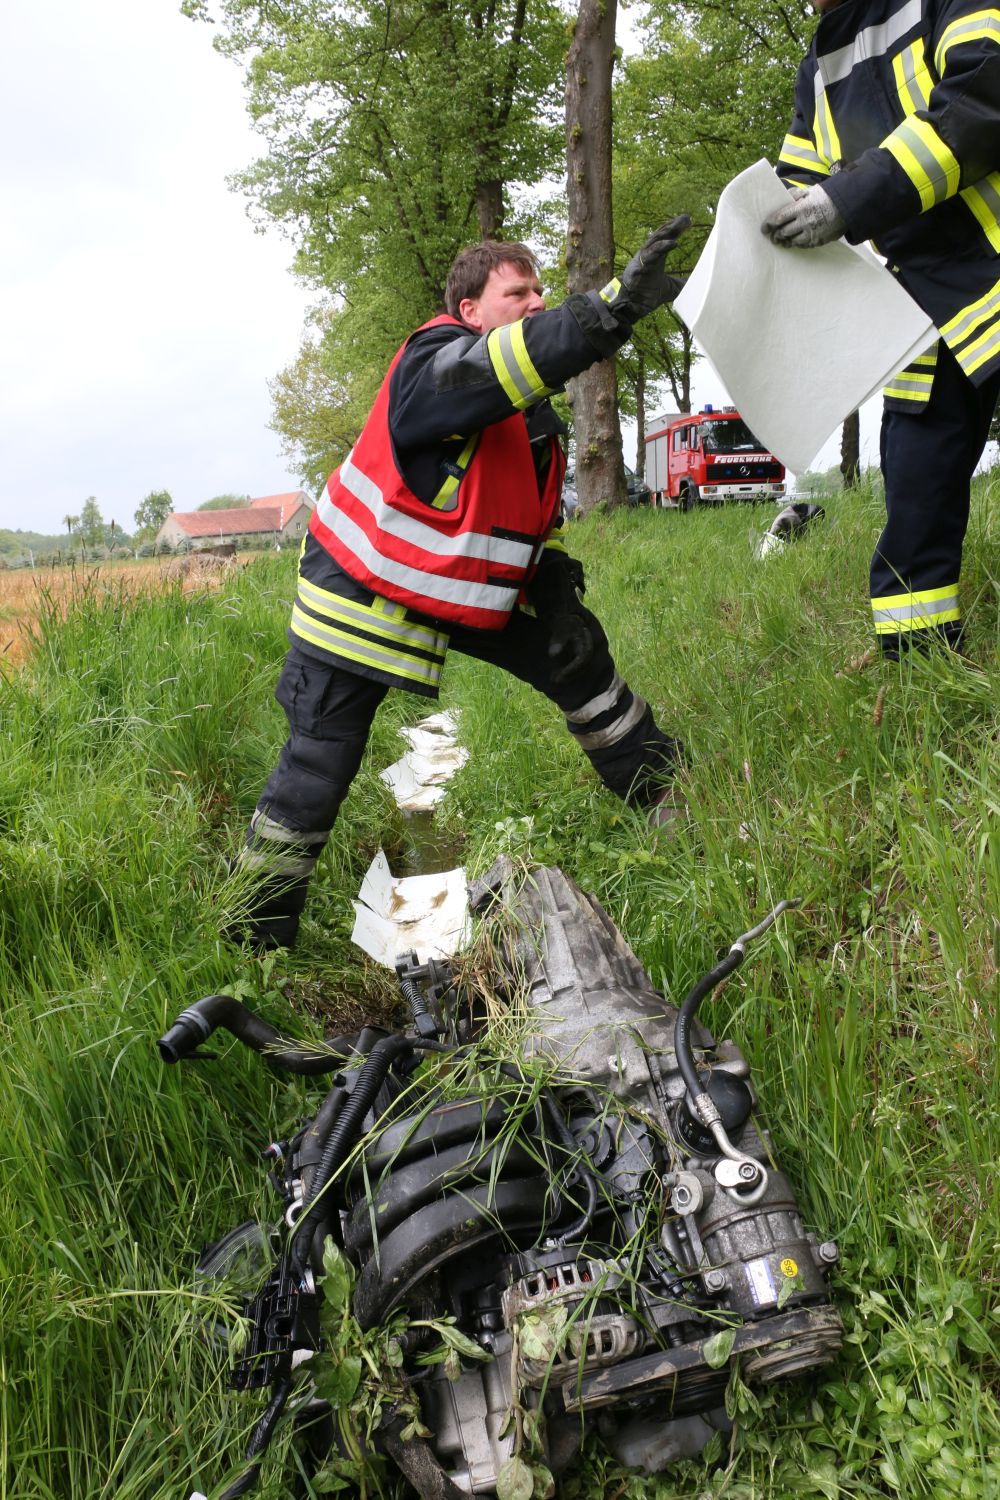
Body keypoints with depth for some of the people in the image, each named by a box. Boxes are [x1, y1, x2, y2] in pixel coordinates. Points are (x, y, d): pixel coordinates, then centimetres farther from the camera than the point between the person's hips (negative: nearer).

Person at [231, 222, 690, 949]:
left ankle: (674, 799, 27)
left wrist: (559, 596, 2)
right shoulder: (436, 363, -21)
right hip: (365, 589, -8)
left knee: (581, 664, 8)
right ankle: (253, 935, 9)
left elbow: (537, 513, 15)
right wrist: (616, 305, -54)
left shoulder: (531, 412, 5)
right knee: (319, 766, -6)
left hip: (471, 588, 8)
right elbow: (498, 366, -44)